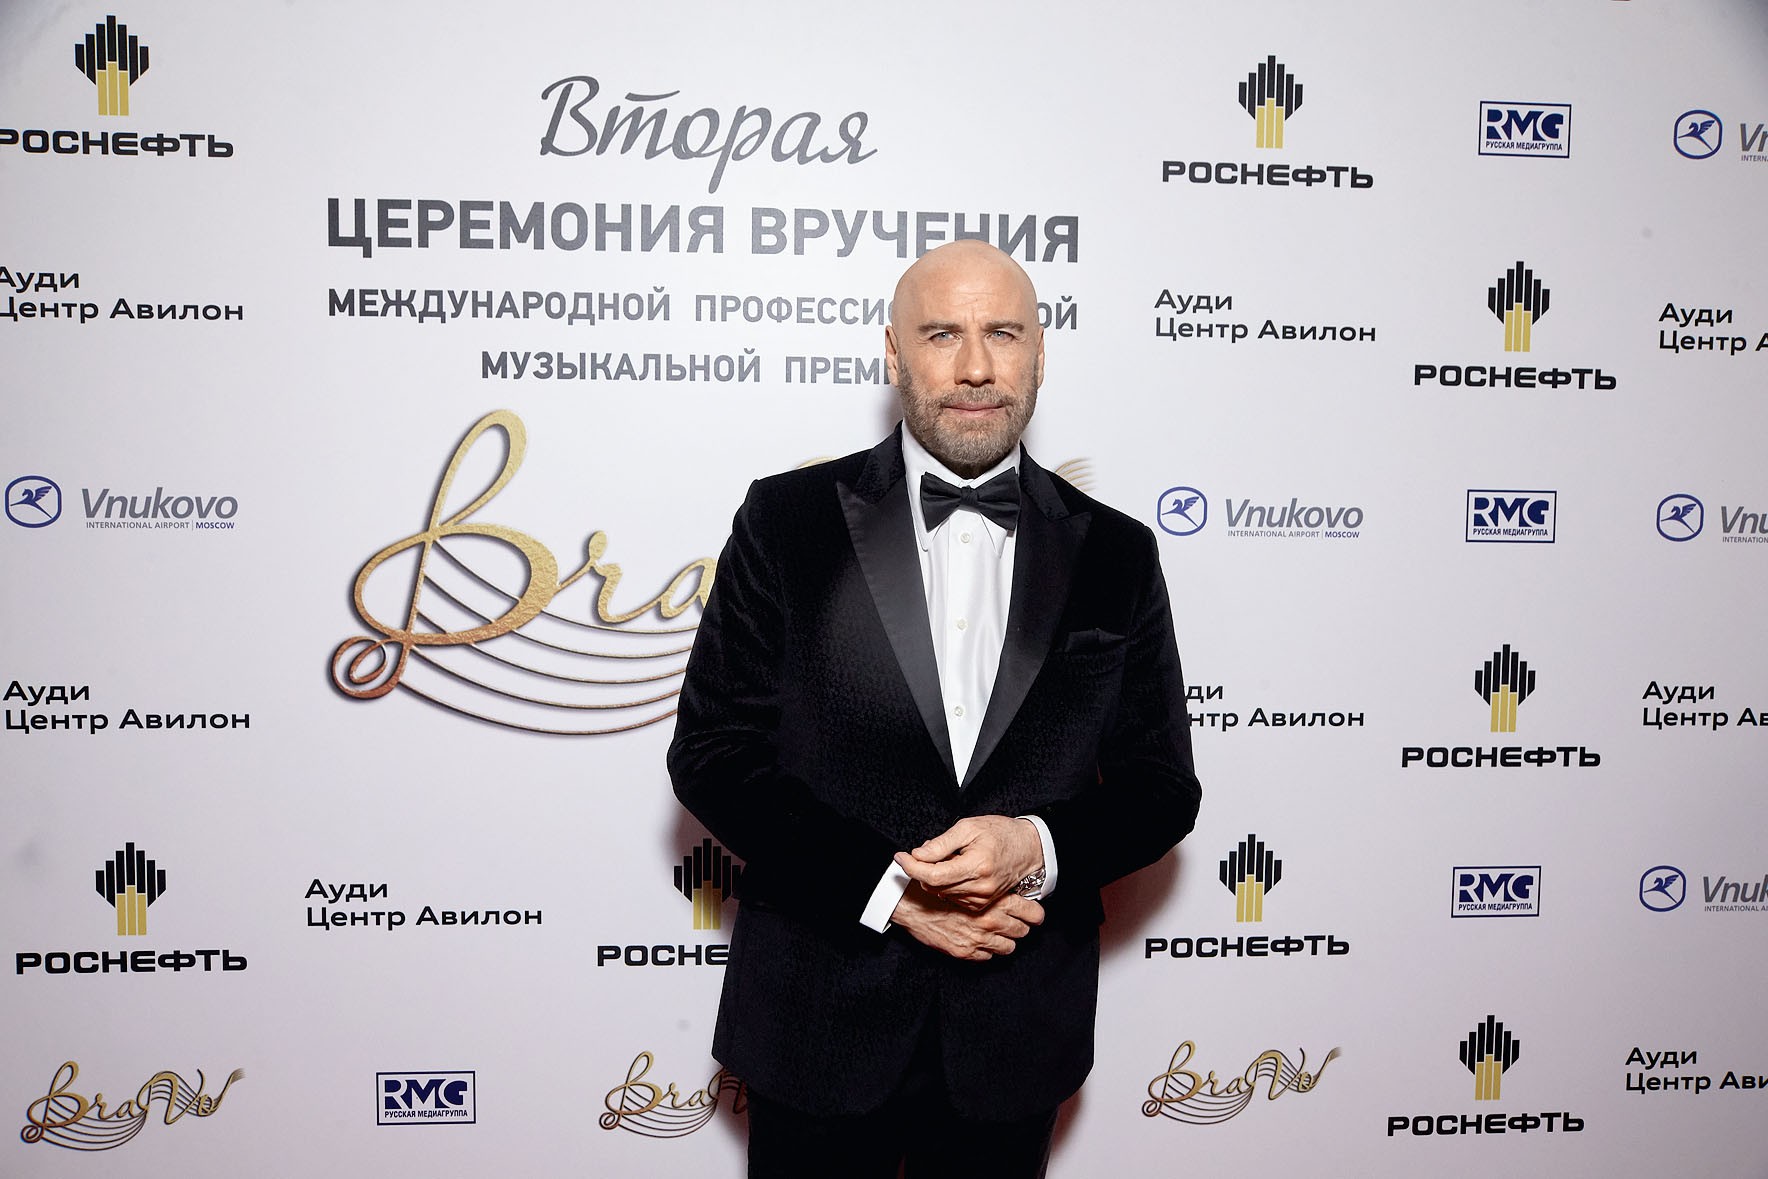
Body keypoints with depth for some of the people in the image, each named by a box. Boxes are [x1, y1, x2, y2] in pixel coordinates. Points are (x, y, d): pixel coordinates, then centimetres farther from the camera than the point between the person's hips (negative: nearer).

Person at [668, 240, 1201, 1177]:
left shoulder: (1115, 555, 1)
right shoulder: (789, 522, -4)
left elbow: (1161, 786, 4)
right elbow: (711, 753, -6)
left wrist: (1039, 847, -16)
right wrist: (888, 890, -14)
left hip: (1014, 1028, 2)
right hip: (817, 1023, -1)